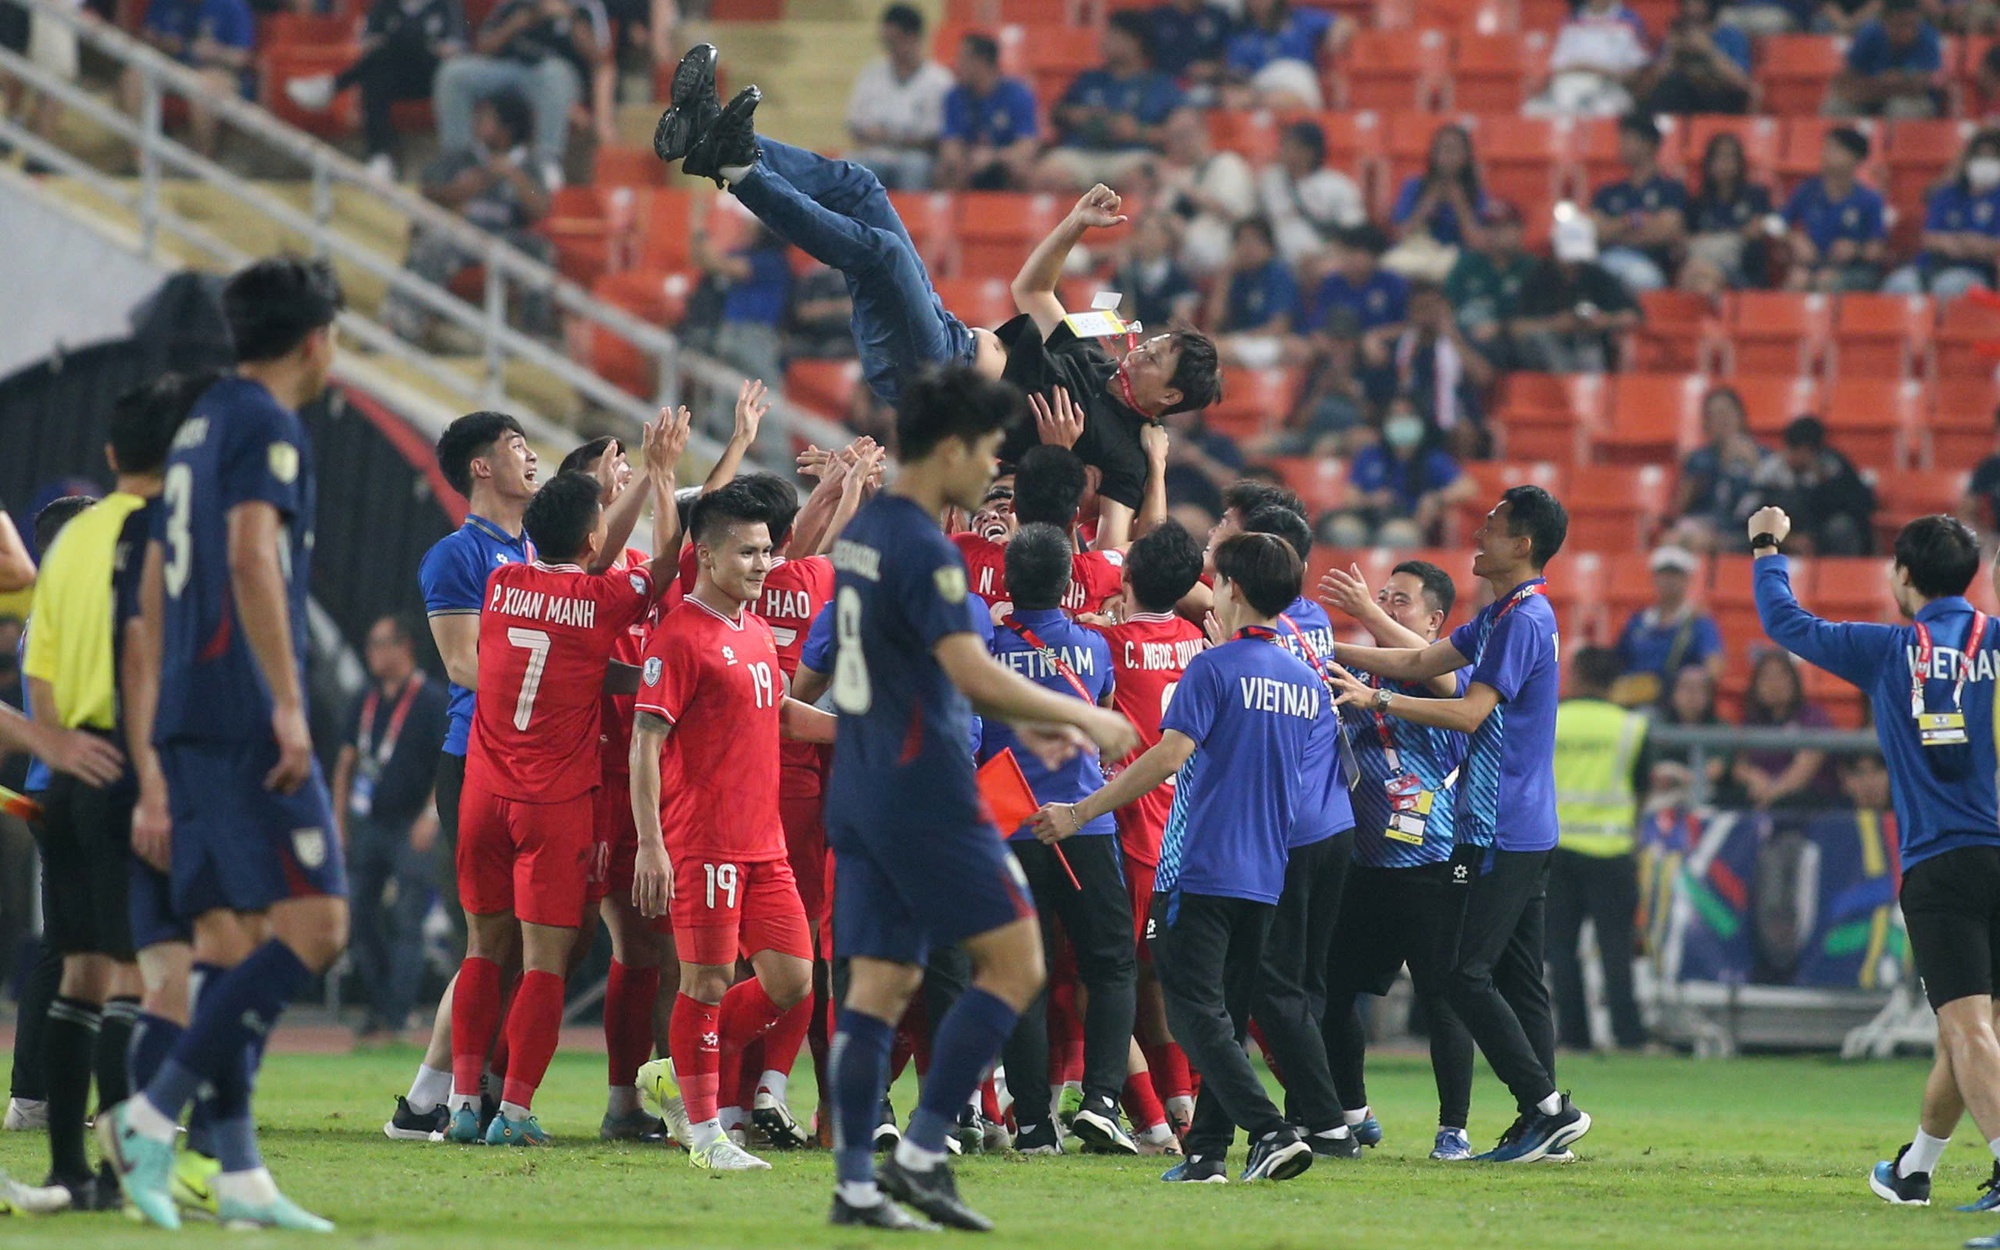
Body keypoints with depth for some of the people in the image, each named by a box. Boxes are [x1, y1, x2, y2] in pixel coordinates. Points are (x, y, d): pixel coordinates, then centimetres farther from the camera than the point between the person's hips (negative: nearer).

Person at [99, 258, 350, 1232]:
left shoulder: (200, 425, 21)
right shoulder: (266, 425, -6)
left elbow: (157, 588, 23)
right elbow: (251, 557, -20)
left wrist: (156, 748, 25)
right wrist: (288, 703, -23)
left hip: (190, 718, 9)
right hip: (246, 715, -9)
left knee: (228, 937, 6)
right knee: (313, 922, -12)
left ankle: (239, 1175, 1)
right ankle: (154, 1114, -18)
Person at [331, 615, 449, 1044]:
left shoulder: (432, 701, -5)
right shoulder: (366, 702, 14)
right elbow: (347, 761, 20)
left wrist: (431, 815, -17)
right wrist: (339, 818, 13)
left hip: (411, 828, -7)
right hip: (368, 826, 7)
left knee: (407, 924, -8)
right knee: (362, 918, 4)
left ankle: (396, 1017, -9)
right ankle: (380, 1008, 14)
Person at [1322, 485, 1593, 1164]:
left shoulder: (1525, 619, -15)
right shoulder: (1502, 616, 17)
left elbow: (1470, 712, -21)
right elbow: (1423, 662, 22)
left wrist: (1376, 698, -21)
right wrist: (1332, 652, 19)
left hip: (1504, 833, -10)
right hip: (1523, 829, 10)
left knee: (1469, 976, -11)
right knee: (1518, 978, 9)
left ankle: (1547, 1108, -12)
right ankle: (1541, 1125, 8)